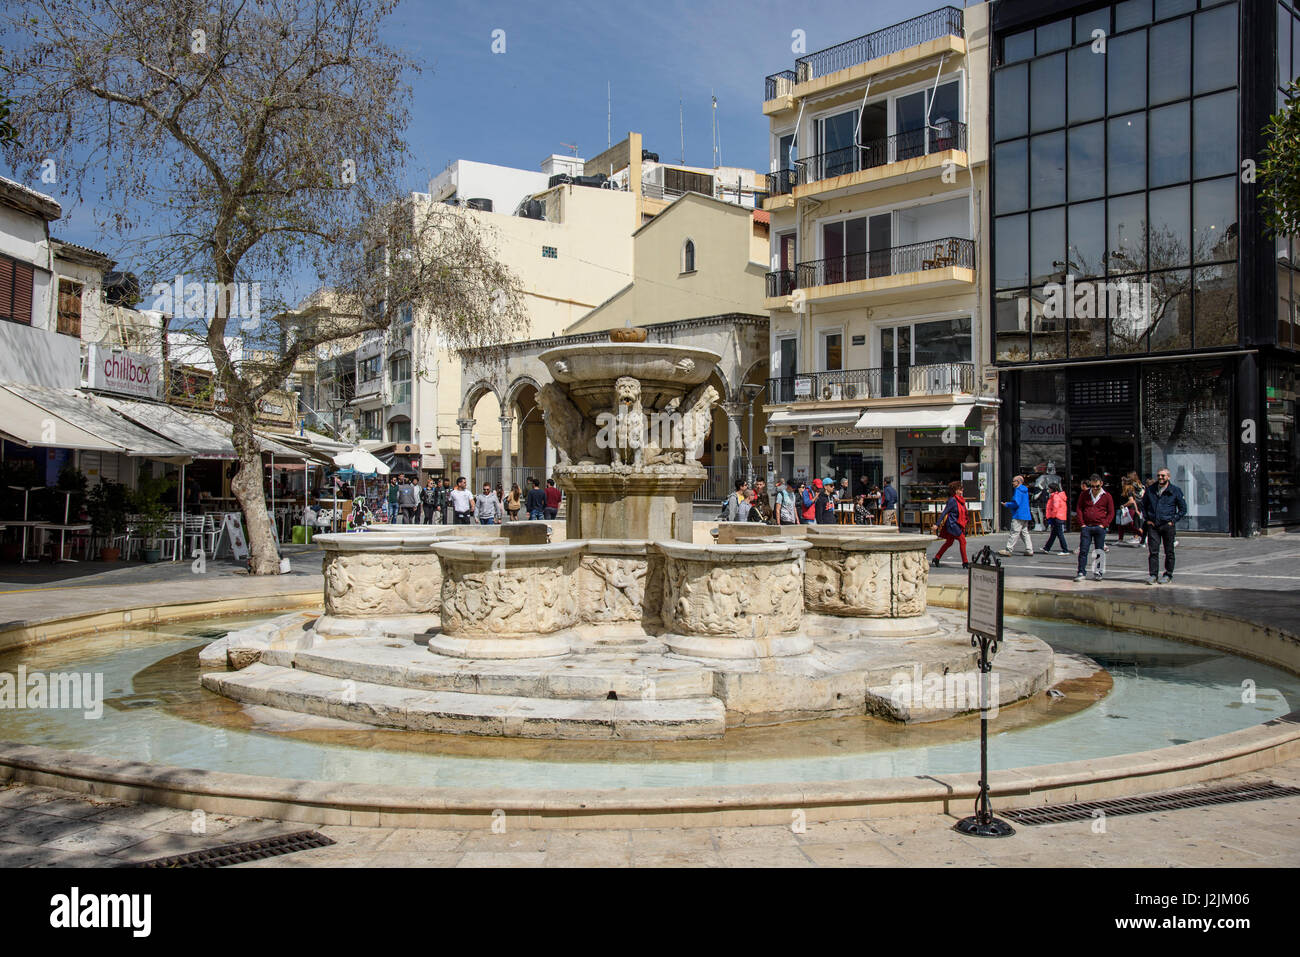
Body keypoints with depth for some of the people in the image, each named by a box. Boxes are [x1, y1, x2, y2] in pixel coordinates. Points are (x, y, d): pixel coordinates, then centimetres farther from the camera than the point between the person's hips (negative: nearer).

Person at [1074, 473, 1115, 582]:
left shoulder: (1107, 496, 3)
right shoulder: (1084, 495, 7)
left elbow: (1111, 513, 5)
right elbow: (1079, 509, 9)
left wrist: (1103, 524, -6)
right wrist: (1082, 524, -1)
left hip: (1099, 527, -1)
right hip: (1086, 527, 1)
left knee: (1099, 551, 6)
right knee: (1083, 550, -4)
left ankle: (1098, 572, 16)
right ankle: (1081, 573, -2)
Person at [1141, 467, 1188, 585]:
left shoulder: (1175, 490, 0)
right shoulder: (1150, 489, 7)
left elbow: (1183, 509, 5)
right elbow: (1143, 505, 19)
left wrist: (1173, 520, -4)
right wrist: (1147, 519, 8)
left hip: (1168, 526, -2)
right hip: (1153, 525, 2)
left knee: (1169, 552, 6)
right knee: (1153, 551, -3)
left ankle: (1168, 575, 16)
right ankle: (1152, 575, 1)